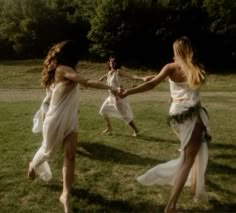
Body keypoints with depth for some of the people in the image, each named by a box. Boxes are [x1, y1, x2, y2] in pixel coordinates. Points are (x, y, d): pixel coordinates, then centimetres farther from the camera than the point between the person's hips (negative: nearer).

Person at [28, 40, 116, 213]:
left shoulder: (61, 71, 11)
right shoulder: (62, 69, -18)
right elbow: (86, 82, -29)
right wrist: (110, 88, -31)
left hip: (70, 119, 7)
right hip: (56, 119, -7)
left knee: (70, 156, -5)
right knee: (48, 150, 18)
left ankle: (66, 195, 2)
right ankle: (33, 165, 51)